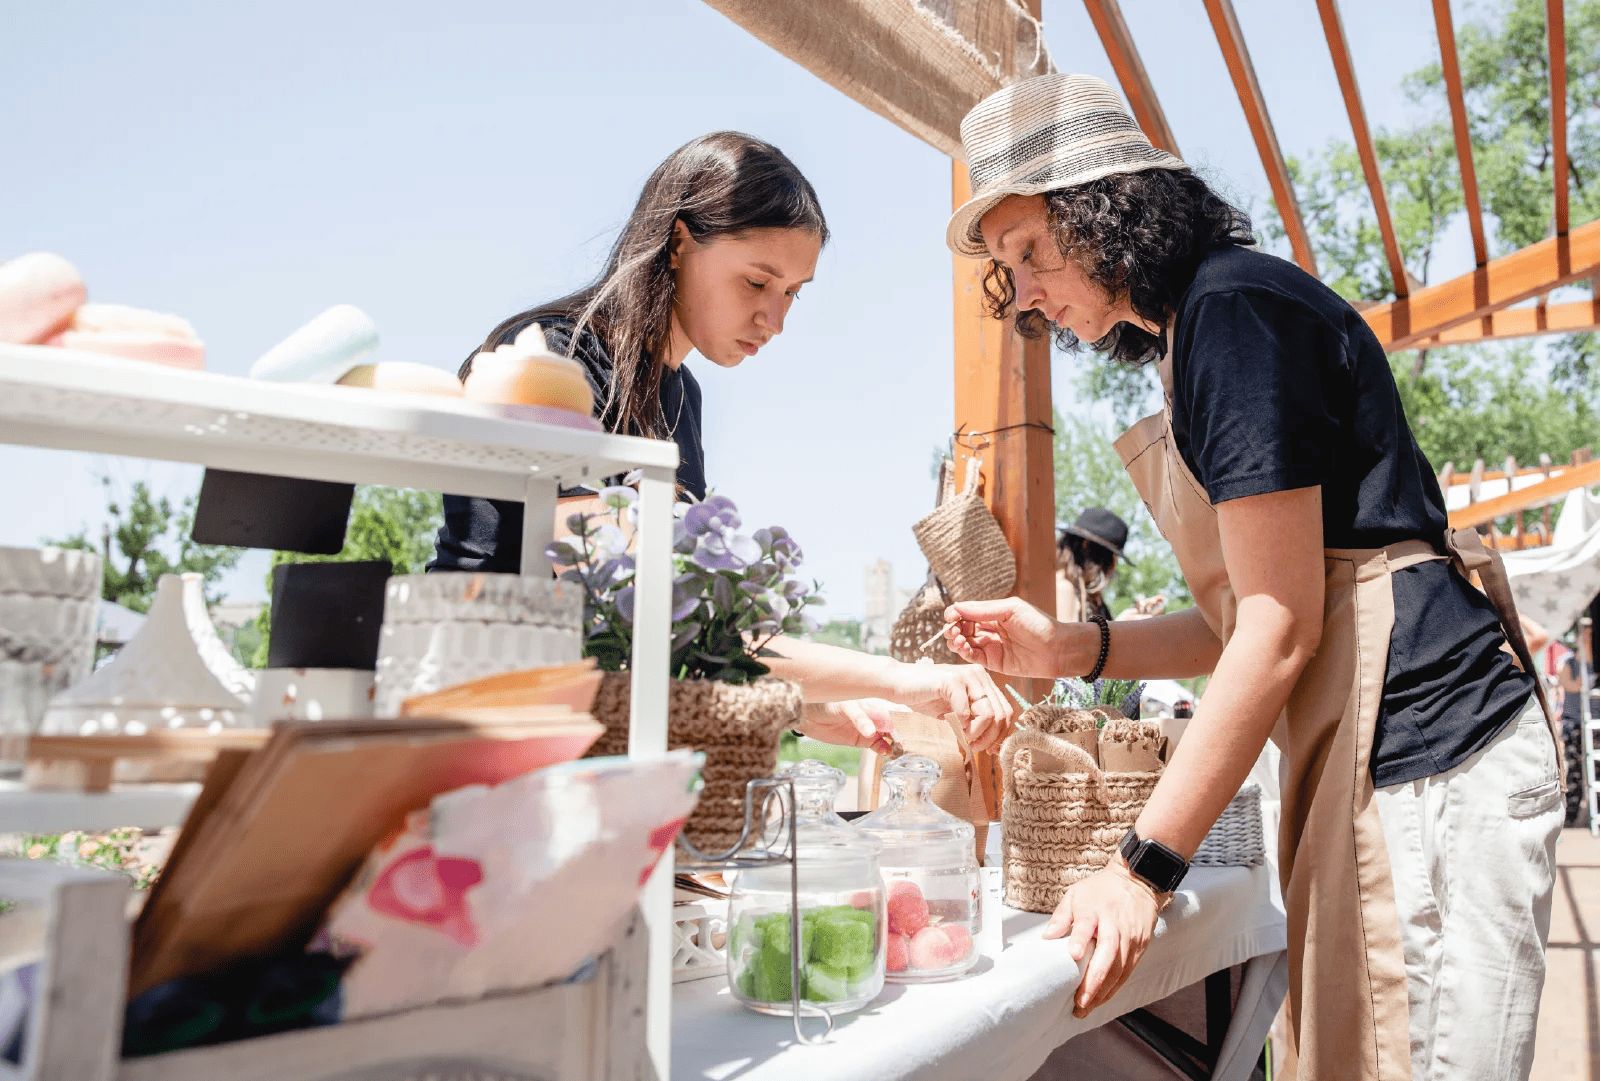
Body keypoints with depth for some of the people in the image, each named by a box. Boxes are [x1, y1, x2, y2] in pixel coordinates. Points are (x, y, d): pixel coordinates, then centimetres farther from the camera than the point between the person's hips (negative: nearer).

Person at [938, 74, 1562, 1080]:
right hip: (1376, 768, 10)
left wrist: (1142, 867, -15)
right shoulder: (1199, 332, 18)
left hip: (1425, 761, -10)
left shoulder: (1234, 306, -12)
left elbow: (1282, 628, -17)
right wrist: (1070, 647, 5)